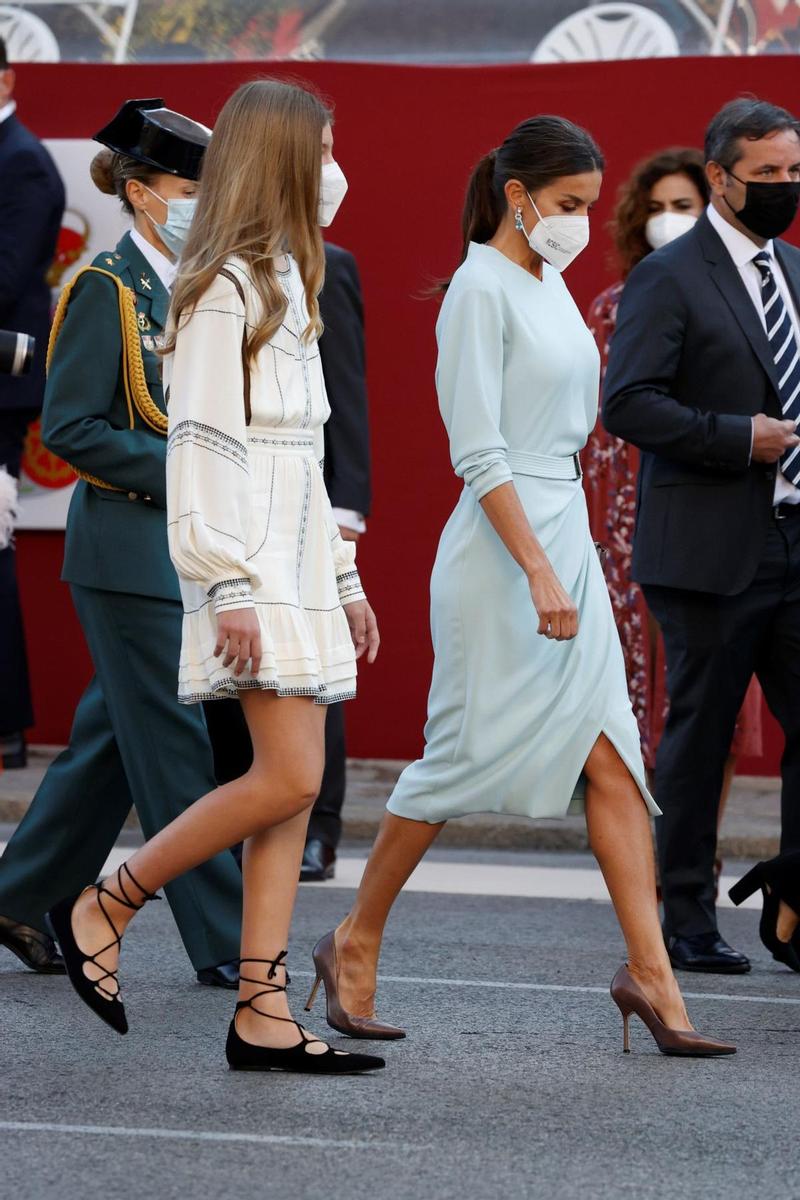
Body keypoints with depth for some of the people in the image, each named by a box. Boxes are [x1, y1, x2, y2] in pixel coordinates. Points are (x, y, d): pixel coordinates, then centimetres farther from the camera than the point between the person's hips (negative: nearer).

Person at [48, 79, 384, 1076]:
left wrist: (343, 575, 20)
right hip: (251, 569, -9)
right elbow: (203, 443, -15)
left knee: (294, 790, 3)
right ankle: (101, 910, -1)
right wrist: (228, 587, -21)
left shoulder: (287, 283, 19)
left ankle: (261, 1016, 2)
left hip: (299, 564, 9)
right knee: (287, 779, -14)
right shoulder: (224, 285, -9)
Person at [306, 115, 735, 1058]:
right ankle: (355, 945, 15)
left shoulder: (549, 282, 14)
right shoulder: (481, 288, -13)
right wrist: (540, 576, -23)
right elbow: (478, 452, -18)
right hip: (501, 554, -8)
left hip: (567, 536, 8)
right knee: (466, 756, 0)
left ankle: (649, 970, -4)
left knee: (611, 756, -1)